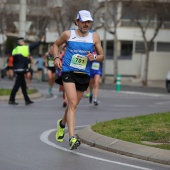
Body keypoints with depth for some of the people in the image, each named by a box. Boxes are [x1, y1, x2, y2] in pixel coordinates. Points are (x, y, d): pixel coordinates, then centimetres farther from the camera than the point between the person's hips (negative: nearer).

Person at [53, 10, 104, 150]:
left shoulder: (94, 37, 3)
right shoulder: (68, 34, 0)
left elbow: (102, 56, 9)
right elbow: (56, 44, 18)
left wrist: (94, 57, -14)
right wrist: (56, 57, 0)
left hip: (84, 75, 3)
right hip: (68, 72, -3)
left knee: (73, 105, 15)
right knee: (72, 103, -18)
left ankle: (62, 123, 47)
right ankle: (72, 138, -24)